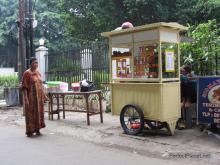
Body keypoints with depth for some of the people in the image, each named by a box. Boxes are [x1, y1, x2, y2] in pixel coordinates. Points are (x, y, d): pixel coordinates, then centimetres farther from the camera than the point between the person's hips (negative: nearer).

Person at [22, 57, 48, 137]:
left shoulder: (38, 73, 10)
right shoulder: (27, 73, -10)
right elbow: (24, 87, -13)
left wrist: (44, 95, 14)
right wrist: (26, 99, -20)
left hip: (39, 97, 7)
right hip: (31, 97, -6)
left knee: (39, 113, 11)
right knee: (30, 114, 0)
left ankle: (37, 129, 22)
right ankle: (29, 131, 11)